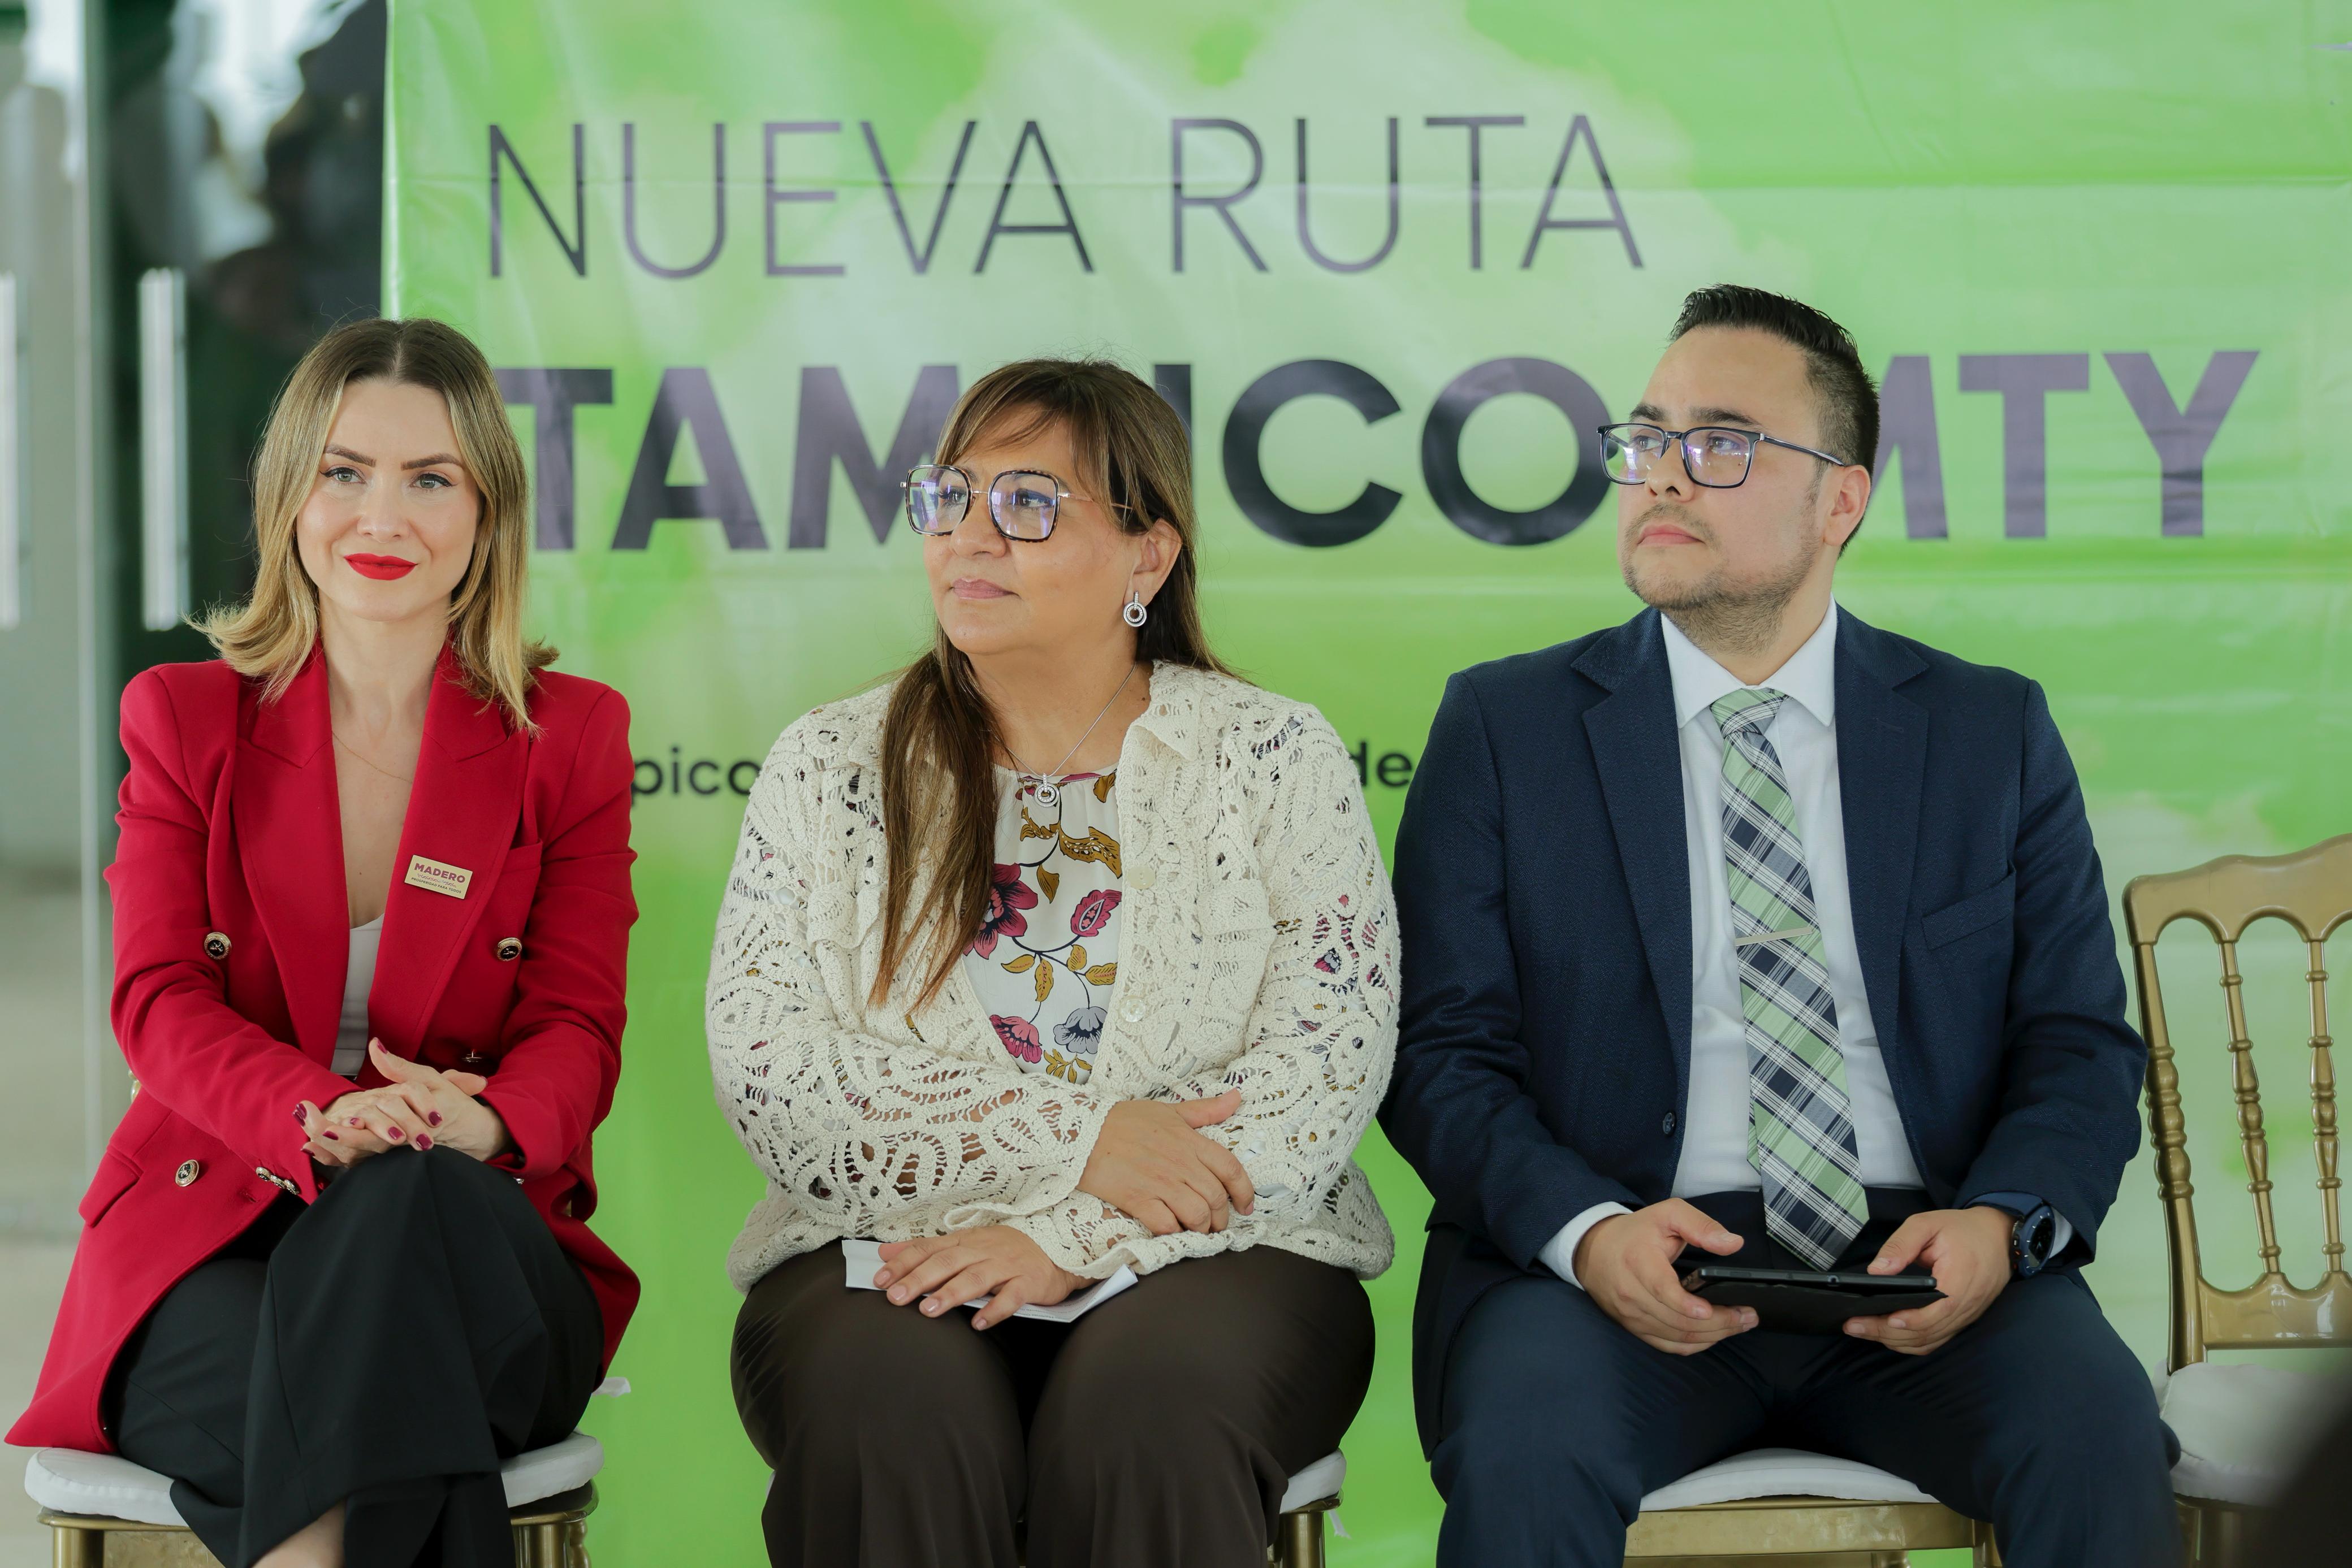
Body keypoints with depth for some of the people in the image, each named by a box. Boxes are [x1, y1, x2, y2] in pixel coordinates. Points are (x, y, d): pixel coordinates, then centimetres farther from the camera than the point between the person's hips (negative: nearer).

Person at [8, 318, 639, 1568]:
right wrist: (319, 1118, -25)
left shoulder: (569, 738, 13)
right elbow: (159, 997, -1)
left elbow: (578, 1024, 3)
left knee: (413, 1196, -40)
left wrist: (487, 1123, -25)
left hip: (472, 1239, 1)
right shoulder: (184, 718, 13)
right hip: (209, 1249, -1)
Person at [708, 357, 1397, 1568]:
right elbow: (765, 1068, -1)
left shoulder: (1279, 763, 7)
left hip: (1211, 1255, 0)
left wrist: (1073, 1238, -17)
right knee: (887, 1402, -34)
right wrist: (1072, 1137, -12)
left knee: (1149, 1404, -35)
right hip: (890, 1248, 1)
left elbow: (1327, 1069, -4)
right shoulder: (831, 768, 11)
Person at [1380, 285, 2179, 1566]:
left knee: (2098, 1439, -29)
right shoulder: (1502, 727, 9)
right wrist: (1587, 1231, -17)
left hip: (1921, 1265, 1)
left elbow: (2079, 1043, 10)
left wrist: (2001, 1221, -13)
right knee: (1523, 1449, -33)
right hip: (1612, 1260, -1)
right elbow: (1446, 1052, 3)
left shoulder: (1994, 733, 13)